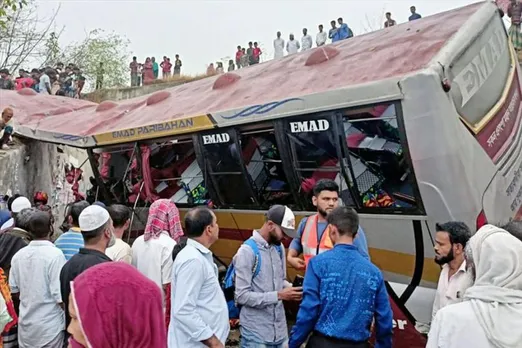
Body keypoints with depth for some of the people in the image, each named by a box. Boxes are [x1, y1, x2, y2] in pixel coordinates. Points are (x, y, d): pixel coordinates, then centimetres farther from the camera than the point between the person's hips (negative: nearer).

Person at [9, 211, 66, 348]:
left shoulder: (18, 255, -1)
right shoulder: (55, 254, -20)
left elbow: (14, 290, 8)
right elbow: (60, 296, -20)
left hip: (25, 325, 5)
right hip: (50, 327, -5)